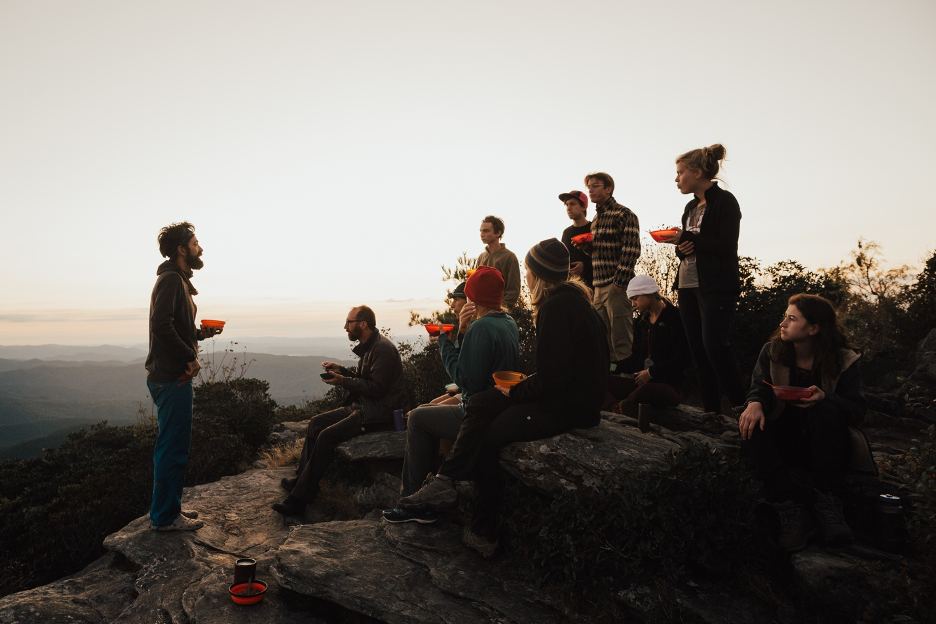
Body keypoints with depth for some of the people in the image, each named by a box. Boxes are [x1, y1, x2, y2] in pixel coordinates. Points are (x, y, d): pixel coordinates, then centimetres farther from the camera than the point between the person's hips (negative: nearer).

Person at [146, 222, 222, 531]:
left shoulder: (177, 280, 19)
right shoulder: (171, 279, -13)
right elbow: (162, 325, -26)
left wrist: (201, 332, 8)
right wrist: (190, 356, -20)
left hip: (171, 375, 11)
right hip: (172, 377, -11)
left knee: (172, 446, 17)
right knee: (173, 448, -2)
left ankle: (167, 508, 29)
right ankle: (166, 516, 8)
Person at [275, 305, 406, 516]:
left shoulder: (382, 349, -18)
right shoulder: (368, 347, 15)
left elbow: (377, 387, -22)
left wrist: (344, 382, -18)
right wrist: (342, 371, 7)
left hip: (379, 412, -11)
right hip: (363, 406, 11)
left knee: (327, 436, -20)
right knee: (316, 423, 7)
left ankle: (300, 499, -14)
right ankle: (301, 479, 10)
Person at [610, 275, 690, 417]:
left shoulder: (673, 317, -5)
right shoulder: (640, 322, 18)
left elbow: (683, 359, -11)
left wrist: (651, 372, -12)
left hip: (670, 385, -7)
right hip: (643, 382, 7)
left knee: (645, 391, -41)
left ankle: (623, 407, -15)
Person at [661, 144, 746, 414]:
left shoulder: (724, 201, -6)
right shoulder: (691, 206, 16)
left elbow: (727, 247, -16)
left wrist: (687, 238, -16)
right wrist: (681, 248, -3)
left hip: (717, 287, -8)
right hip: (688, 285, 8)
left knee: (714, 344, -17)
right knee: (698, 350, 6)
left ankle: (741, 405, -3)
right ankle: (710, 411, 12)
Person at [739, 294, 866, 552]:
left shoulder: (843, 359, -4)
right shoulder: (772, 351, 2)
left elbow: (858, 408, -10)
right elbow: (760, 389, -7)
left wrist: (824, 398, -32)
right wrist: (755, 404, -32)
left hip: (820, 444, -1)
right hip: (784, 441, 1)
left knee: (826, 411, -33)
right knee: (752, 428, -30)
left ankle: (829, 503, -28)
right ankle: (791, 510, -34)